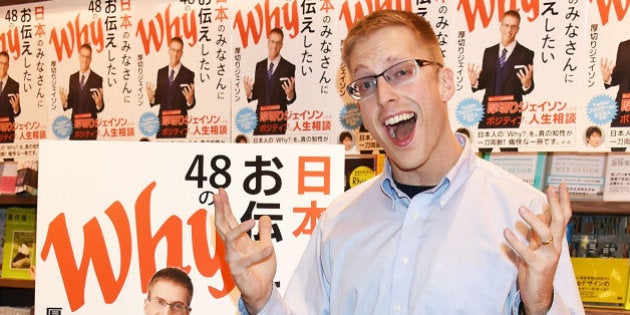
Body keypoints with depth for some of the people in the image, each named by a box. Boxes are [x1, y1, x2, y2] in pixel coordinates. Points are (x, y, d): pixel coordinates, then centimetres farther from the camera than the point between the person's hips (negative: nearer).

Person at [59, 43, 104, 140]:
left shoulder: (97, 79, -5)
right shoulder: (72, 78, 10)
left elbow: (101, 107, -5)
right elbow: (71, 103, 11)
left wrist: (99, 104, -27)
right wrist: (64, 102, -10)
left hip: (90, 126, -4)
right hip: (75, 125, 4)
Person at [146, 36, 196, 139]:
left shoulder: (188, 74, -5)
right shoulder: (161, 72, 9)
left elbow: (191, 104, -4)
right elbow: (159, 98, 11)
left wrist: (190, 100, -26)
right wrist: (151, 98, -9)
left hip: (179, 123, -4)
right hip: (162, 122, 4)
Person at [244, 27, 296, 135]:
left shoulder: (289, 67, -5)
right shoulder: (259, 65, 9)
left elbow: (292, 98, -4)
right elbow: (257, 93, 11)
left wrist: (290, 94, -26)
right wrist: (249, 93, -9)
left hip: (278, 119, -4)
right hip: (260, 117, 4)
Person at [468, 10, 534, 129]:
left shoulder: (526, 54, -3)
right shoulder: (489, 52, 10)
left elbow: (528, 87, -4)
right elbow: (484, 82, 10)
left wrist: (527, 83, -27)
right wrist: (474, 81, -12)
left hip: (510, 113, -4)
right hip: (488, 110, 4)